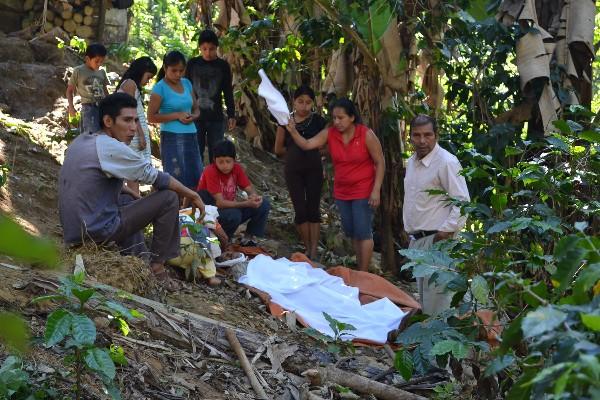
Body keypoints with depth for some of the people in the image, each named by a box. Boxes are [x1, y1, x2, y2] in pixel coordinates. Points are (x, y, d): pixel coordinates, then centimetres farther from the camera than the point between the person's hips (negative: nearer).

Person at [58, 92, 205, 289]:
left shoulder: (80, 142, 10)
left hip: (72, 232, 9)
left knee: (127, 199, 35)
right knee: (169, 199, -5)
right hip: (97, 232, -9)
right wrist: (191, 195, 3)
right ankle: (156, 267, 5)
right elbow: (156, 177, -10)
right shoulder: (111, 147, -15)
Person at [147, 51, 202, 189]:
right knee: (176, 179, -9)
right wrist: (177, 115, -14)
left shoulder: (186, 83, 11)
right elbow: (151, 117, -10)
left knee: (194, 179, 4)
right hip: (172, 137, -6)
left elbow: (196, 109, 19)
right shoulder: (160, 87, -7)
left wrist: (193, 116, -4)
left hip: (191, 136, 6)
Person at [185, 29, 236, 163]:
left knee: (216, 155, 3)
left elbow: (228, 92, 6)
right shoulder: (192, 64, 2)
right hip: (195, 117, 0)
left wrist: (231, 115, 2)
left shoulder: (223, 65, 1)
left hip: (216, 117, 0)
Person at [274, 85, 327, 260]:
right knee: (300, 210, 0)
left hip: (314, 169, -1)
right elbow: (279, 149, 7)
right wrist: (294, 152, 4)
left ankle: (314, 252, 4)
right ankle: (307, 249, 13)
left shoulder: (318, 121, -2)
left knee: (313, 209, 1)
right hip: (293, 171, 1)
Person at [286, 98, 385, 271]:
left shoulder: (366, 135, -16)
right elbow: (306, 145, -9)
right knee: (351, 232, 13)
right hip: (341, 192, 5)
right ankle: (359, 269, 25)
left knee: (363, 232, -5)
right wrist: (293, 132, -28)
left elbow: (380, 162, -11)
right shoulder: (330, 134, -5)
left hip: (363, 192, -5)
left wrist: (376, 190, -16)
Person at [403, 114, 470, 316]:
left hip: (437, 240, -9)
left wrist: (446, 230, -21)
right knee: (424, 296, 17)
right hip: (417, 239, 9)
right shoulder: (411, 162, 14)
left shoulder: (446, 162, -14)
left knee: (436, 297, -12)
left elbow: (462, 201, -18)